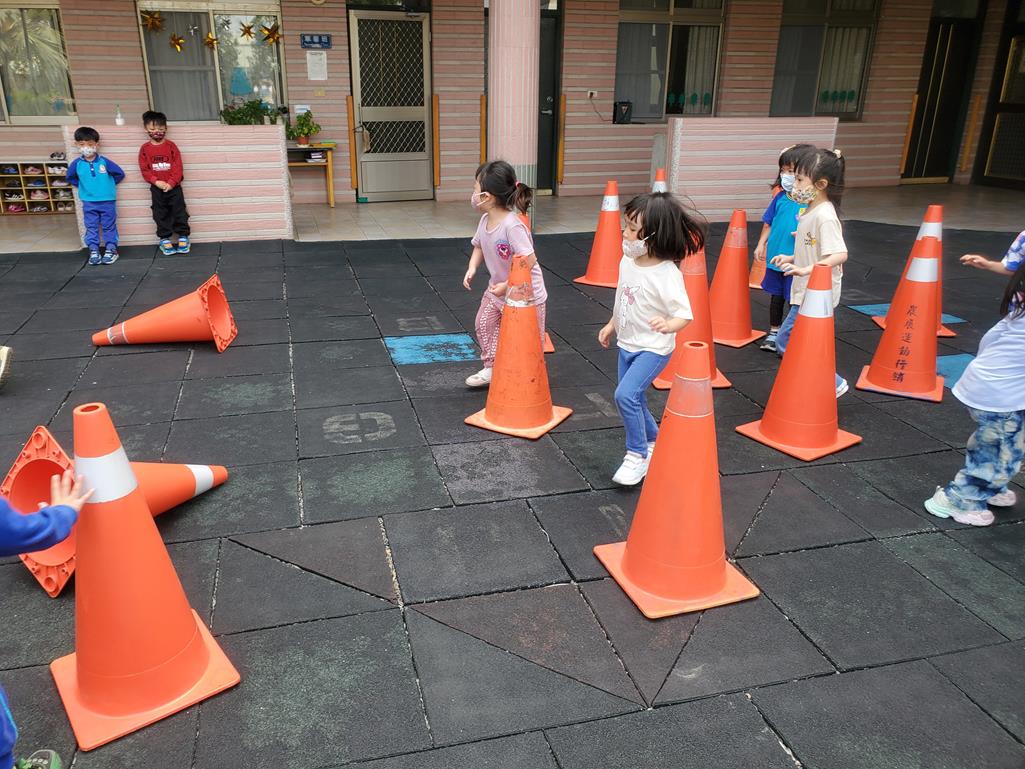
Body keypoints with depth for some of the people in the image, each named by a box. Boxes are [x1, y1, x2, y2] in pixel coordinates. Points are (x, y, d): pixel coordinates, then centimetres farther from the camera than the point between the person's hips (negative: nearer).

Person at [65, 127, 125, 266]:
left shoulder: (104, 162, -10)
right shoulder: (76, 164, -4)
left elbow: (119, 174, 1)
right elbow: (70, 178, 13)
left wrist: (109, 184, 4)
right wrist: (82, 186, 7)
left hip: (107, 201, -2)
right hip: (89, 203, 2)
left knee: (109, 227, 7)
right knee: (91, 228, 6)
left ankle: (111, 250, 15)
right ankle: (93, 251, 12)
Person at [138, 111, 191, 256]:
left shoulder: (171, 146, -2)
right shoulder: (145, 148, 2)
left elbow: (178, 167, -7)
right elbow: (144, 169, -1)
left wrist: (171, 183, -16)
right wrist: (157, 182, -15)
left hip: (173, 186, -2)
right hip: (156, 188, 2)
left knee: (179, 212, 1)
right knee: (161, 215, 6)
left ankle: (183, 237, 10)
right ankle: (165, 239, 13)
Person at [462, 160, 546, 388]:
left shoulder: (512, 225, -32)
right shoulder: (485, 221, -5)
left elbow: (529, 261, -35)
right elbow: (479, 246, 13)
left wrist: (506, 285, -31)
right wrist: (472, 268, -5)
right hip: (497, 288, 8)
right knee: (484, 324, 14)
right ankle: (491, 368, 29)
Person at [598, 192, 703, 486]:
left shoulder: (667, 273, -25)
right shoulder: (627, 260, -3)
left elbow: (684, 313, -24)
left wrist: (668, 325, -44)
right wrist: (611, 324, 20)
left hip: (653, 347, -8)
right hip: (627, 343, 8)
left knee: (626, 394, -22)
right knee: (632, 399, 18)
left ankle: (638, 454, -3)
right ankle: (652, 443, 42)